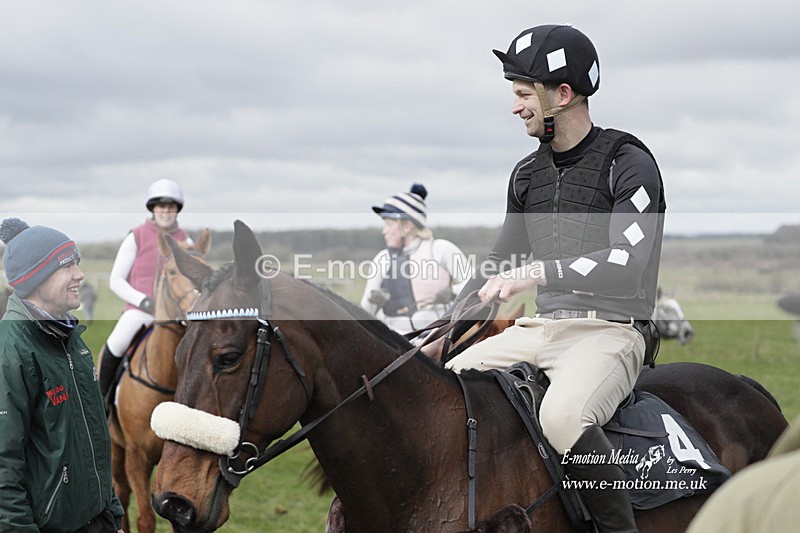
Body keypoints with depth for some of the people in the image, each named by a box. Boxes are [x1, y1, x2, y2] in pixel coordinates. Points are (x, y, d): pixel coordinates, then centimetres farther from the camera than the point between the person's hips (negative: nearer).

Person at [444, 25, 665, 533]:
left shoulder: (628, 163, -7)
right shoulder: (528, 174, 14)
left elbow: (628, 264, -20)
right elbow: (500, 265, 24)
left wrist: (538, 272, -29)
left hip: (610, 331, -7)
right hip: (542, 329, 8)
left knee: (562, 414, -36)